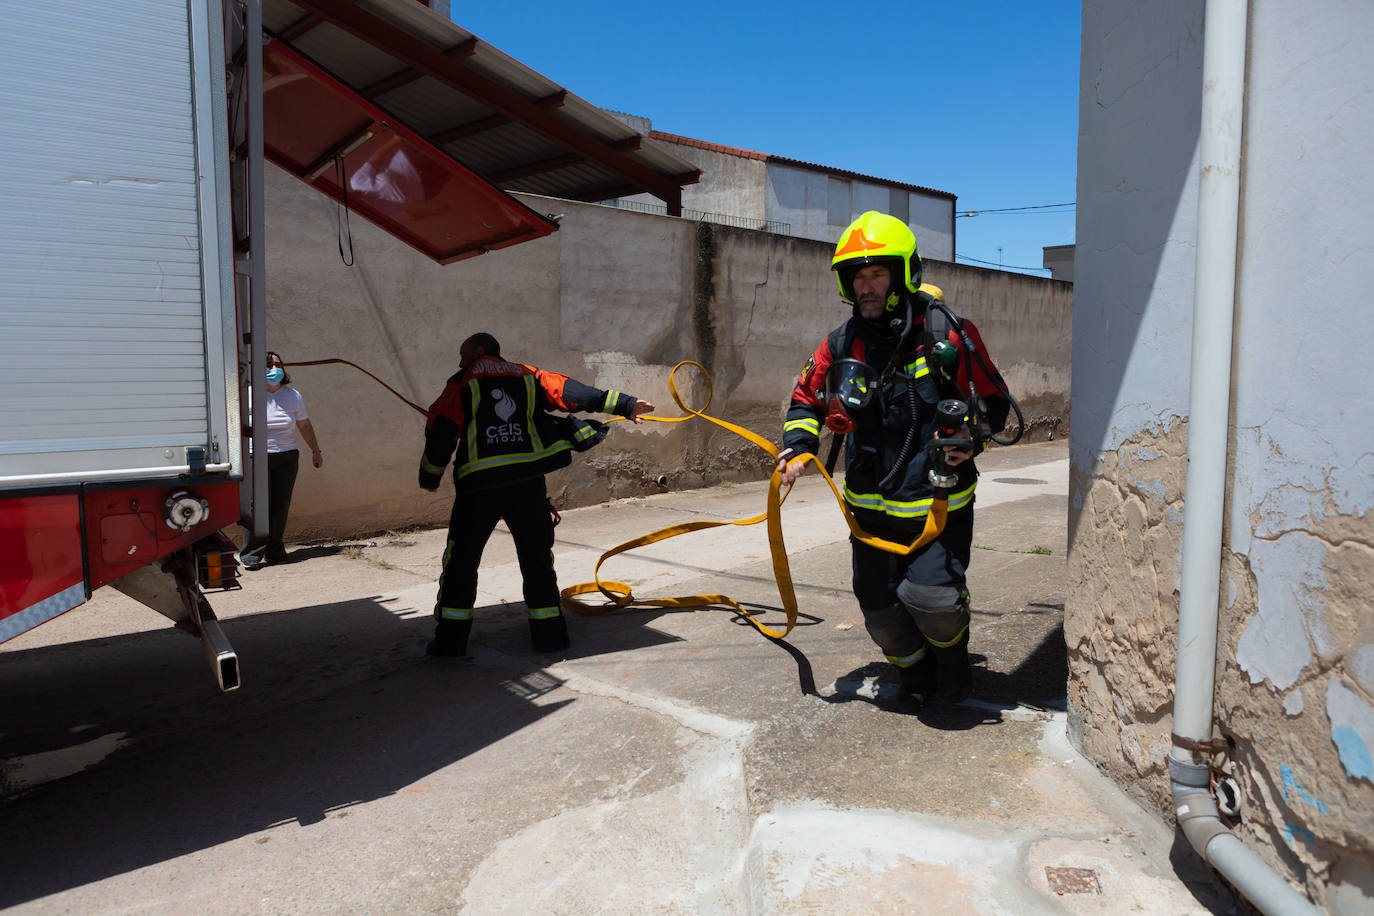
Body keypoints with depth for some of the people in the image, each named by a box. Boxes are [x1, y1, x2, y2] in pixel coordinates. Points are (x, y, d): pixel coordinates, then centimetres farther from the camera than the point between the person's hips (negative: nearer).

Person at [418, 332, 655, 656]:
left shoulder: (462, 383, 9)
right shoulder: (527, 376, 16)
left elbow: (441, 431, 3)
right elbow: (569, 392, 9)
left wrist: (430, 477, 16)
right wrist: (624, 405, 10)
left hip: (478, 483, -2)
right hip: (528, 481, 2)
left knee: (462, 557, 9)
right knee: (537, 556, 13)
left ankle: (451, 636, 10)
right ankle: (549, 632, 15)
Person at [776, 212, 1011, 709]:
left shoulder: (947, 334, -10)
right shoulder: (841, 346, 1)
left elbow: (993, 399, 1)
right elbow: (806, 399, 16)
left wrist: (970, 436, -19)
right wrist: (797, 448, -1)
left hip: (939, 503, -4)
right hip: (872, 507, 4)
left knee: (930, 595, -18)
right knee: (881, 613, 8)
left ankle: (953, 655, 19)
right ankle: (917, 673, 40)